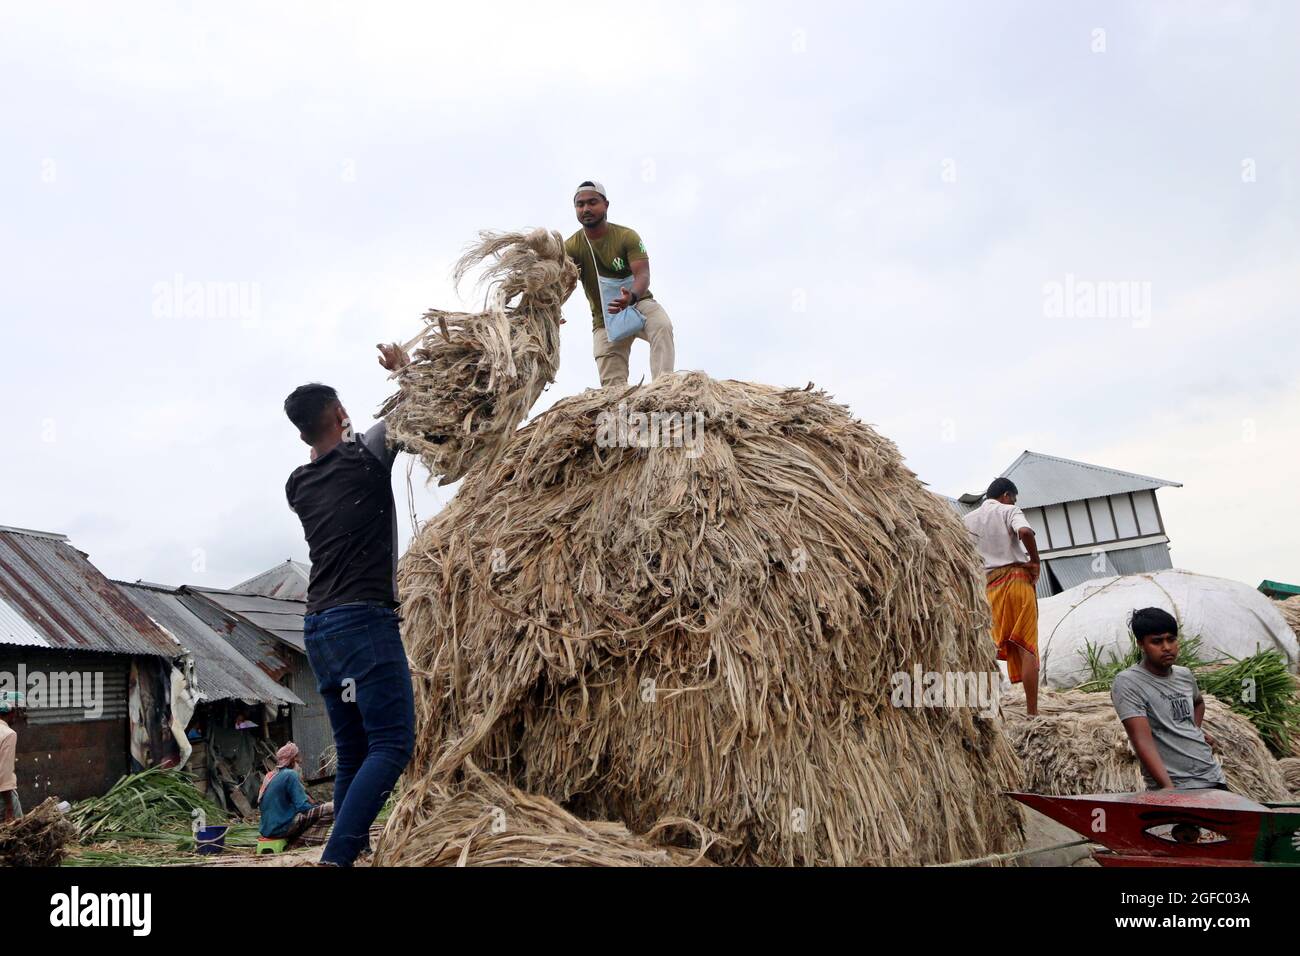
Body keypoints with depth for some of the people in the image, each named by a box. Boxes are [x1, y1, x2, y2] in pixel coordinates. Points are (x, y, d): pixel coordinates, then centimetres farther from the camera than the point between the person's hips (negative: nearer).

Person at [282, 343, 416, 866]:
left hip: (318, 628, 7)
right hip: (364, 621, -7)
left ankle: (352, 852, 13)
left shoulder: (298, 484, 14)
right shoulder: (365, 456, -2)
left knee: (352, 754, 11)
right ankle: (336, 856, -19)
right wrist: (402, 367, 21)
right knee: (392, 745, -8)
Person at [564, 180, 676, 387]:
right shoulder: (571, 246, -8)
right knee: (612, 386, -8)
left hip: (639, 302, -2)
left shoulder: (627, 236, -11)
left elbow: (643, 274, -23)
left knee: (662, 326, -35)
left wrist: (632, 296, -47)